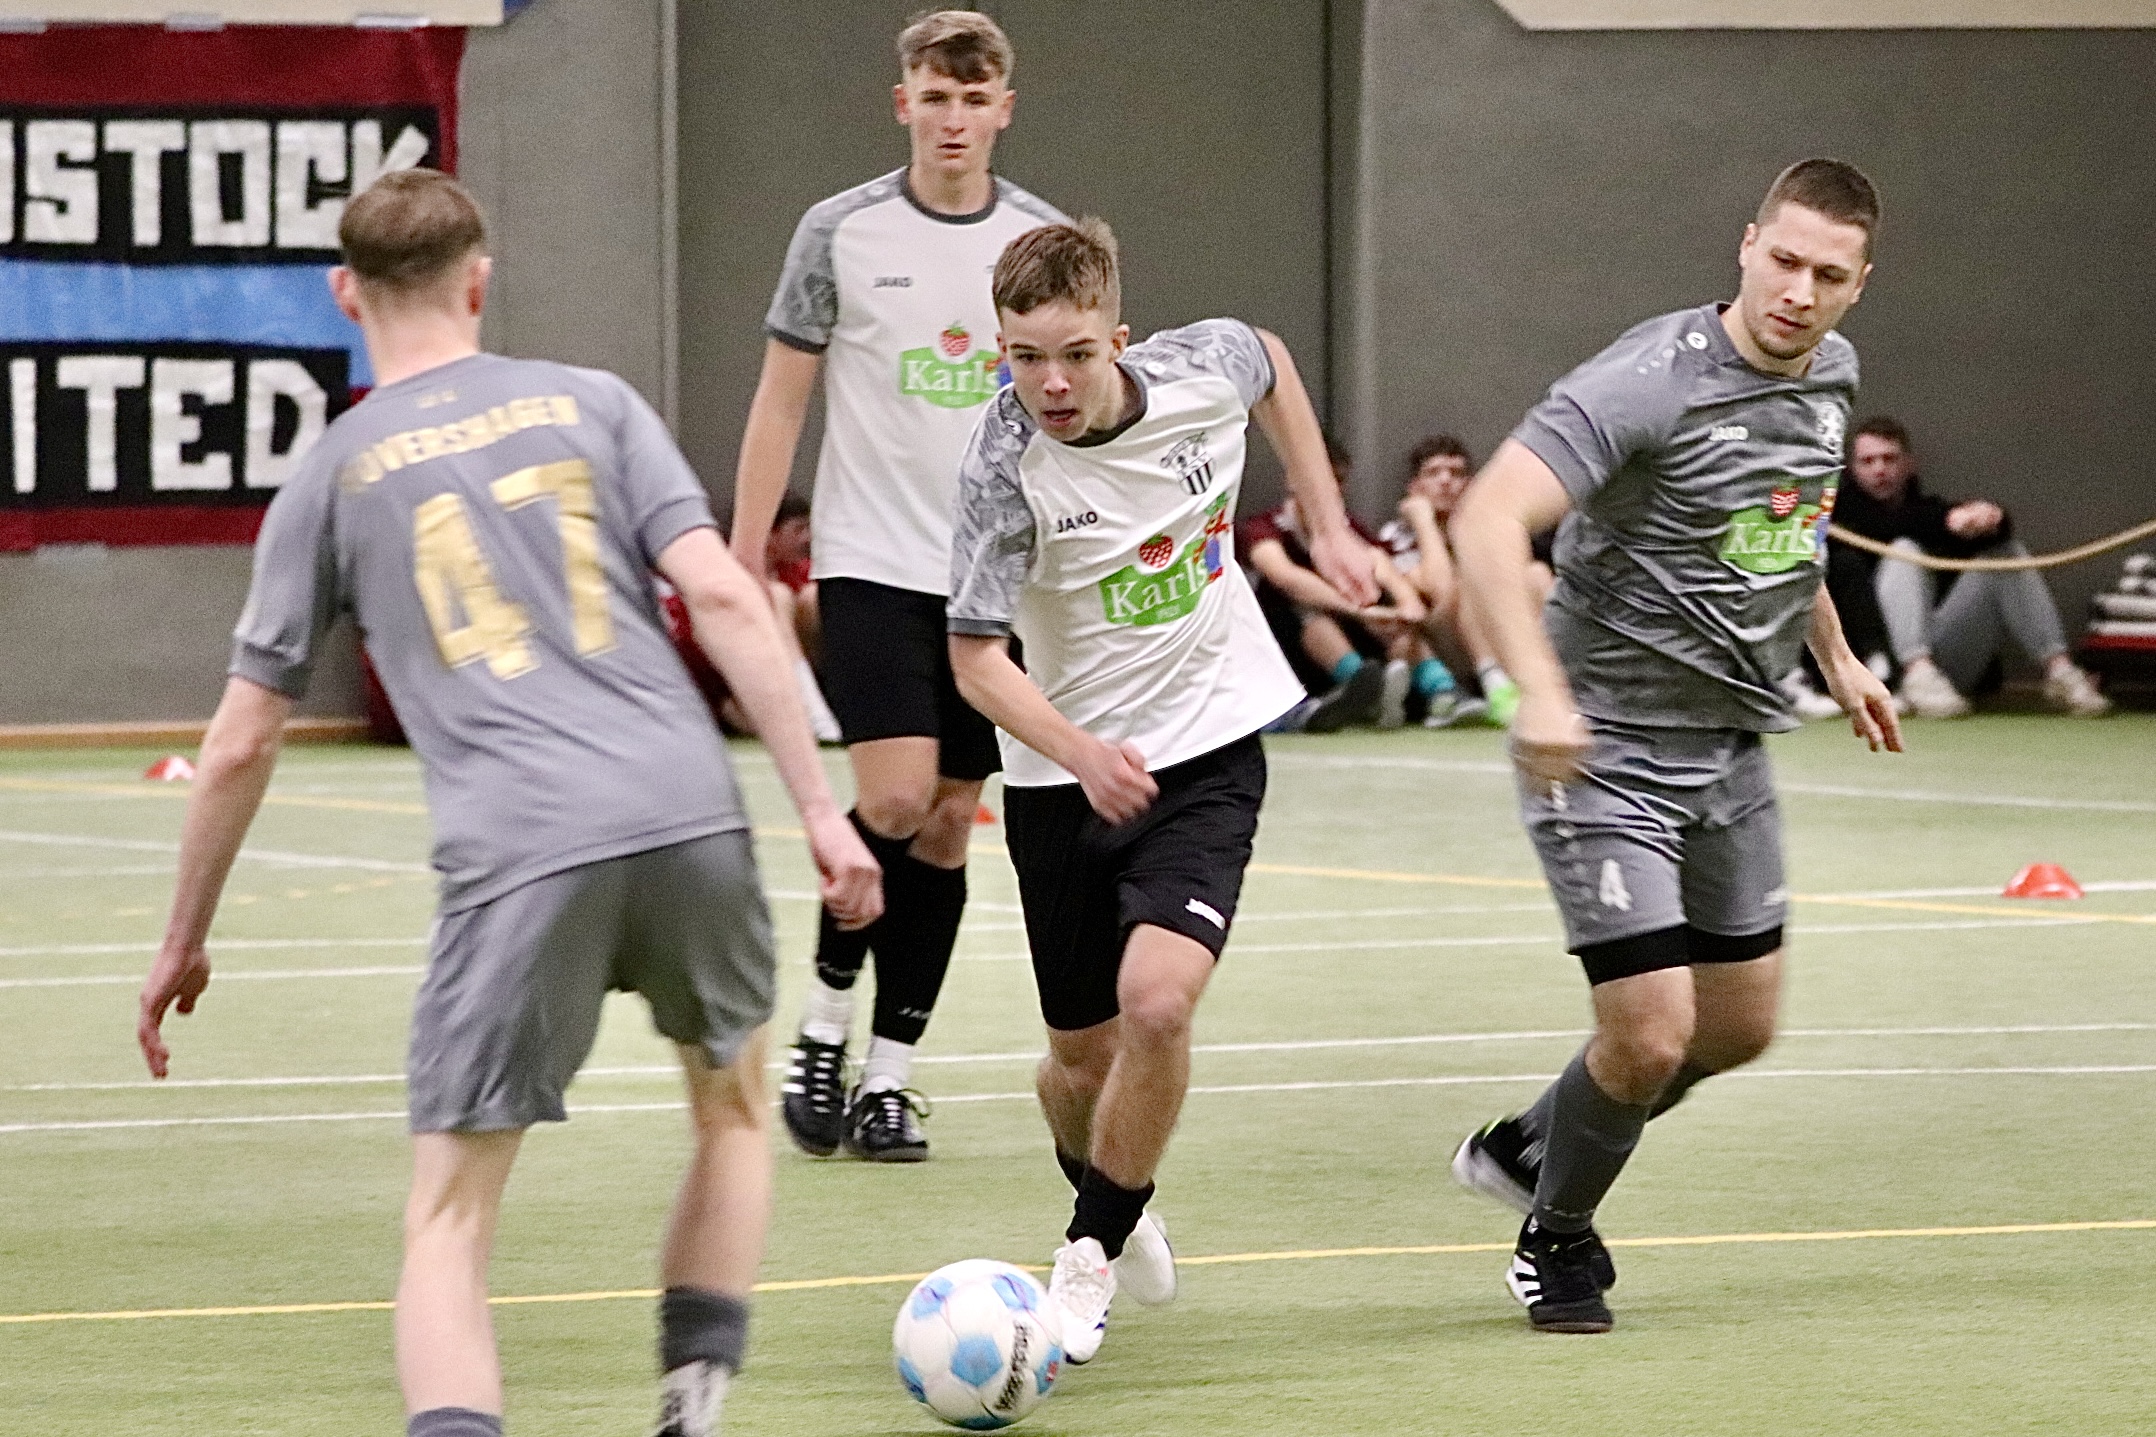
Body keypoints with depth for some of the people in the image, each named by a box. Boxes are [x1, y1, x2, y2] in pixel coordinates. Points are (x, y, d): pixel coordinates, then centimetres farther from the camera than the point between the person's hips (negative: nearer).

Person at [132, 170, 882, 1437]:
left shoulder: (333, 476, 13)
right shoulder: (591, 404, 15)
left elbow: (243, 744, 15)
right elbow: (720, 594, 2)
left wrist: (185, 942, 26)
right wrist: (823, 809, 2)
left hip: (516, 856, -2)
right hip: (689, 815, 2)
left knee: (451, 1222, 3)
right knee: (733, 1107, 28)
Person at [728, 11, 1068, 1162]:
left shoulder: (1043, 242, 5)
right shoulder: (842, 234, -3)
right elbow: (781, 400, 2)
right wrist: (742, 565, -1)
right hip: (871, 561, -3)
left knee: (947, 823, 4)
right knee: (896, 797, -17)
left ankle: (888, 1077, 11)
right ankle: (824, 1022, 5)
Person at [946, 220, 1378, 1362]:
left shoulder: (1203, 369, -13)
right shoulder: (1004, 469, -21)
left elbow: (1272, 365, 13)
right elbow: (976, 659, -20)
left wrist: (1327, 528, 13)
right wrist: (1080, 750, -37)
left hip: (1208, 751, 0)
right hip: (1065, 778, 0)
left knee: (1156, 1000, -21)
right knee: (1083, 1055, 10)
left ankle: (1089, 1259, -2)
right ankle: (1111, 1208, 44)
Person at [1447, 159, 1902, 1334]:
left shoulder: (1831, 375, 2)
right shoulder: (1650, 383, -24)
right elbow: (1490, 519, -34)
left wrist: (1835, 654, 26)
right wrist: (1543, 691, -45)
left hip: (1730, 748, 8)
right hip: (1606, 748, -8)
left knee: (1740, 1026, 15)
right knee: (1649, 1035, -12)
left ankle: (1525, 1147, 38)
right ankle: (1558, 1238, 17)